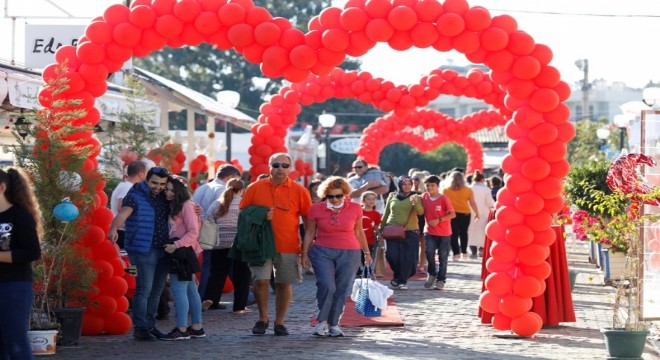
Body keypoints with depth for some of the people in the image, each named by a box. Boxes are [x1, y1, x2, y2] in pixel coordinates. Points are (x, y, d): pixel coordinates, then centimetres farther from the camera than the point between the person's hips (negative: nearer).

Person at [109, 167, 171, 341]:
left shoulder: (164, 198, 12)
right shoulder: (135, 197, -8)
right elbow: (122, 214, -24)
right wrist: (114, 229, -45)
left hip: (163, 251, 7)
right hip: (143, 251, -7)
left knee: (156, 291, 11)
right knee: (144, 290, -8)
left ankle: (150, 325, 20)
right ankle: (140, 328, -3)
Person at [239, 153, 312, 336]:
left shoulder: (299, 191, 3)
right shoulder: (255, 188, 4)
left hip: (289, 246, 0)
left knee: (284, 284, 4)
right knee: (260, 280, -7)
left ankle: (279, 322, 16)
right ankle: (262, 319, 13)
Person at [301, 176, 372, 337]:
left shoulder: (355, 209, 1)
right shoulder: (316, 209, 0)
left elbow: (358, 232, 12)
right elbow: (309, 233, 8)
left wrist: (367, 252, 15)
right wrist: (305, 253, 6)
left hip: (349, 254, 1)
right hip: (322, 253, -1)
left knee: (342, 290, 1)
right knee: (326, 286, -17)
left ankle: (334, 324, 12)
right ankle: (322, 321, -2)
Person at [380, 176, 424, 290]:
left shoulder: (415, 197, 3)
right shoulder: (392, 197, 9)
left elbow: (420, 212, -14)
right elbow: (386, 214, 16)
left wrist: (416, 202, -34)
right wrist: (381, 229, 15)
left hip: (410, 232, -1)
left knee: (408, 258, -4)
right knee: (392, 256, -5)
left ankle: (402, 281, 10)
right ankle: (398, 277, 18)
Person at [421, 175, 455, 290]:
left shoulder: (443, 199, -11)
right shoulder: (424, 197, 0)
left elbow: (452, 214, -12)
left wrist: (439, 220, -21)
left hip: (444, 233, -2)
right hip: (430, 231, 2)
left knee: (443, 257, 5)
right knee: (429, 252, -16)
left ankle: (441, 280, 17)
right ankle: (432, 274, 6)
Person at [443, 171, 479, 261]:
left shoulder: (446, 190, -1)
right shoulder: (468, 190, 0)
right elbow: (472, 203, 1)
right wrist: (477, 213, 12)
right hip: (465, 214, 1)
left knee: (454, 234, 1)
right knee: (463, 233, 18)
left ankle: (456, 253, -7)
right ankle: (464, 251, 23)